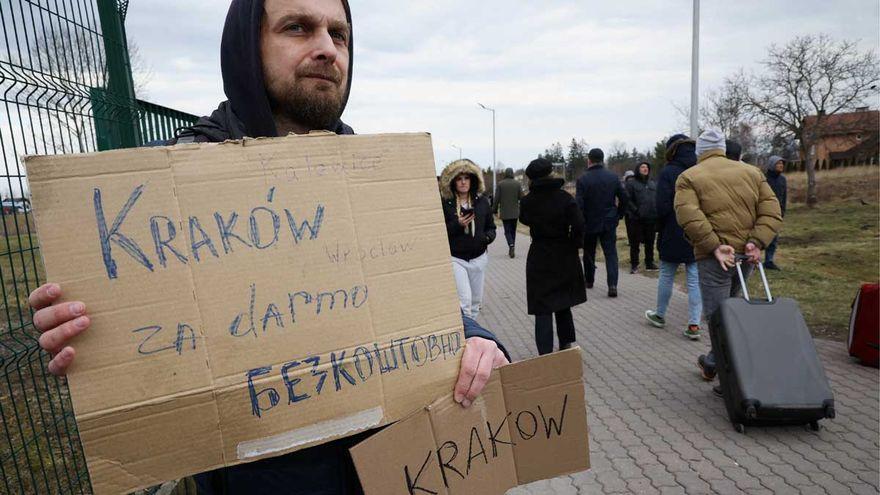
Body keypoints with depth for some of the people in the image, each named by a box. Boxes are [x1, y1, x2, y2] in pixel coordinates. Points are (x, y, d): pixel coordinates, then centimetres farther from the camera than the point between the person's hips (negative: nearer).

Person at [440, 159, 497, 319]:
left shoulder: (482, 201, 4)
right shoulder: (445, 203, -8)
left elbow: (491, 227, 12)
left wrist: (488, 237, -10)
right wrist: (457, 225, -22)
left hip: (479, 258, 5)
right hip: (455, 259, -4)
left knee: (476, 301, 14)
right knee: (464, 301, -13)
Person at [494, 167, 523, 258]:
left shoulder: (500, 184, -5)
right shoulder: (517, 183, -2)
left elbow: (497, 198, -6)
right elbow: (521, 197, -5)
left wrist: (495, 210, 2)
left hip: (504, 212, -2)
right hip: (515, 212, 2)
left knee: (507, 231, 3)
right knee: (513, 230, 13)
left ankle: (511, 245, -21)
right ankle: (511, 250, 19)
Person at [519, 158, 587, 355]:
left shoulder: (527, 201, -7)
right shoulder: (564, 197, -9)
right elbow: (578, 224, -15)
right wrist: (574, 244, 0)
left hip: (539, 258, -1)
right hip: (565, 257, 2)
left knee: (543, 309, 2)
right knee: (563, 303, 20)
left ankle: (545, 354, -3)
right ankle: (566, 344, 33)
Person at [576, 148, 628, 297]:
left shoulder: (583, 179, -11)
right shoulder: (613, 177, 0)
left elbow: (579, 204, -15)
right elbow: (623, 198, 2)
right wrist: (618, 215, 14)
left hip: (590, 223, -2)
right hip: (609, 222, 2)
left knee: (589, 253, 16)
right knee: (611, 253, 1)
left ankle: (589, 280, 29)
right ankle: (612, 284, -13)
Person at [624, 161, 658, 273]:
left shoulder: (653, 183, 14)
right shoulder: (631, 183, -3)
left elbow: (658, 198, 16)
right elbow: (627, 200, -8)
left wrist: (657, 211, 3)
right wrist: (636, 211, -15)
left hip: (652, 218, 5)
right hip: (637, 218, -5)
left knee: (650, 242, 12)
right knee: (635, 243, 1)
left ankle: (649, 263, 23)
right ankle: (634, 264, 9)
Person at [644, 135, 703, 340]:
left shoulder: (668, 173, -10)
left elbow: (662, 208, -14)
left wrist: (660, 230, 0)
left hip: (673, 236, -4)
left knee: (666, 276, 11)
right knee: (695, 279, 6)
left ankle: (659, 315, 27)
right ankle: (694, 325, 7)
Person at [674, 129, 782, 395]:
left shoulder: (688, 177, -1)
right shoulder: (752, 173, 13)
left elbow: (689, 216, -18)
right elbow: (772, 212, 3)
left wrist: (715, 247, -17)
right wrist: (756, 243, -6)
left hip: (713, 259, -6)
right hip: (746, 255, 6)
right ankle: (712, 363, 34)